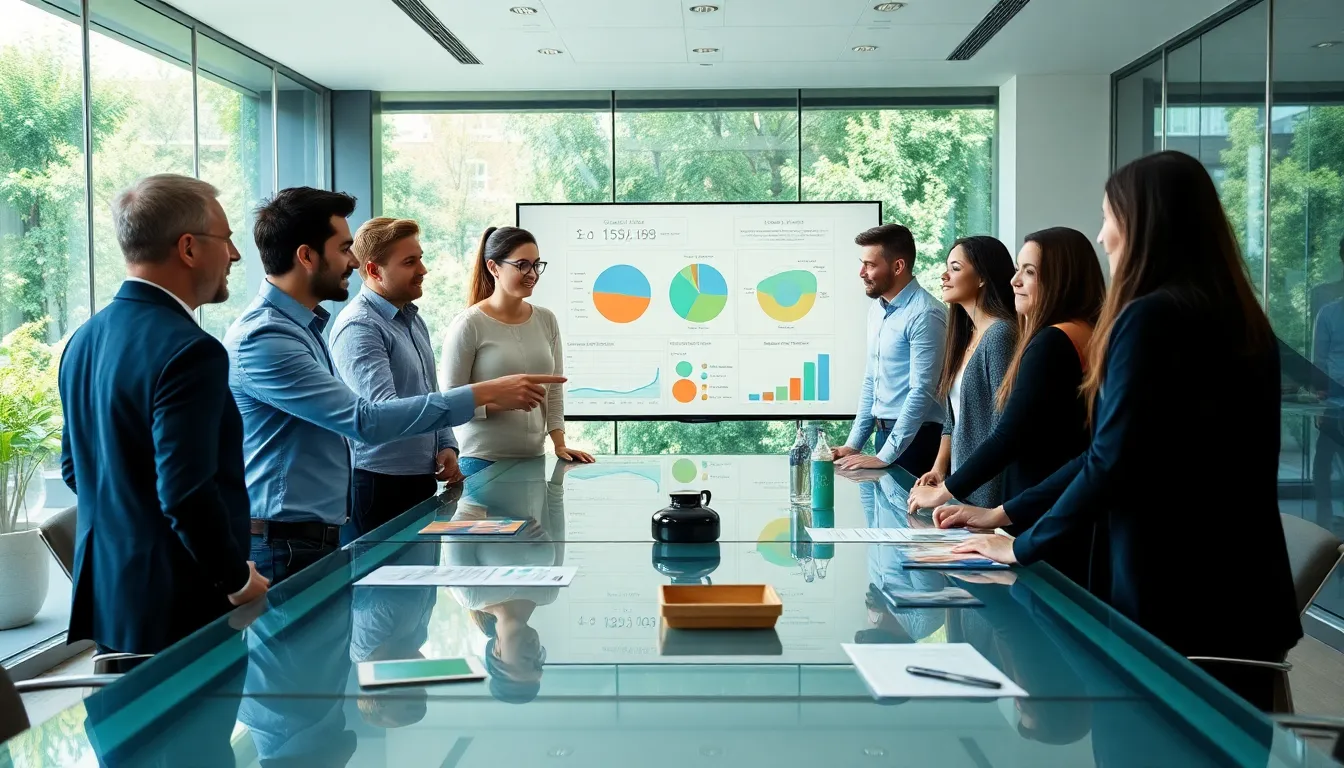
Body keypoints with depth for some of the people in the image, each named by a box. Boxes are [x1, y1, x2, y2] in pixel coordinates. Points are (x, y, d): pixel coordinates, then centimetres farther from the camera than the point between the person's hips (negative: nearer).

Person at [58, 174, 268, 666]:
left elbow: (75, 469, 16)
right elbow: (187, 494, -26)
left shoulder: (85, 340, 8)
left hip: (106, 599, 9)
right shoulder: (188, 352, -21)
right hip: (179, 609, -9)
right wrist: (239, 580, -13)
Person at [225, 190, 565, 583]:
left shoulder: (302, 325, 11)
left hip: (319, 535, 9)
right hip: (284, 547, -9)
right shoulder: (263, 338, -21)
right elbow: (365, 419, -27)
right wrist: (483, 393, -24)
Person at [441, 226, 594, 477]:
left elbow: (554, 390, 9)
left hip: (533, 458, 4)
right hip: (482, 460, -4)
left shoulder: (546, 320, 6)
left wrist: (559, 444, 0)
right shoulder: (468, 325, -8)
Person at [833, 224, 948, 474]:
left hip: (915, 438, -8)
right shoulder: (877, 309, 10)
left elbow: (922, 392, -21)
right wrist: (853, 444, 11)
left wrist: (885, 456, -20)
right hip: (884, 433, 8)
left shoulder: (924, 315, -17)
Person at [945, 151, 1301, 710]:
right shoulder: (1239, 318, 11)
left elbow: (1113, 460, -20)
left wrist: (1024, 546, -5)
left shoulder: (1151, 318, -17)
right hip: (1245, 598, 8)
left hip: (1178, 602, -8)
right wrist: (1004, 514, 16)